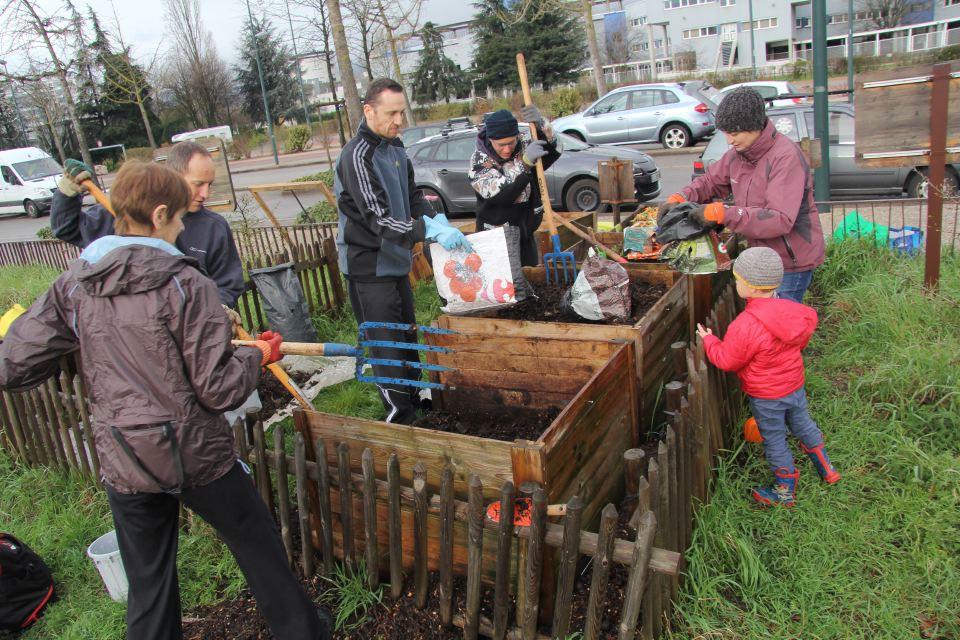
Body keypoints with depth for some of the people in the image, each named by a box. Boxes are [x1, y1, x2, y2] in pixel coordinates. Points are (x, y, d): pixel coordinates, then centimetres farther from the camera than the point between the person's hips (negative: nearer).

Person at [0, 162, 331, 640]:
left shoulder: (72, 284, -3)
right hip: (197, 456, -4)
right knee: (259, 549, 17)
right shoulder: (186, 284, -17)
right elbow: (219, 390, -18)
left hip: (122, 465, 4)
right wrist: (259, 354, 1)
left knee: (148, 586, 18)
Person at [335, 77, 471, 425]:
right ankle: (400, 416, 8)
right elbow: (378, 218, -29)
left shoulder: (395, 146, 9)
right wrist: (431, 231, -36)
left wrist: (437, 219, -2)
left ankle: (414, 398, 37)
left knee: (407, 337, 21)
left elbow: (412, 194, 17)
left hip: (396, 260, 9)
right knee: (386, 345, -3)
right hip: (368, 267, -9)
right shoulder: (357, 156, -21)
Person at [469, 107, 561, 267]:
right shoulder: (479, 160, -13)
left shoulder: (523, 148, 0)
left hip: (525, 234, 5)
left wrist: (540, 125, -26)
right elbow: (500, 194, -26)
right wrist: (525, 162, -35)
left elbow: (553, 151, -9)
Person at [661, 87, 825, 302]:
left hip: (791, 262, -8)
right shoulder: (737, 154, 1)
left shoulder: (786, 157, -24)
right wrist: (678, 200, -4)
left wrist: (721, 213, -35)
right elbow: (710, 181, 17)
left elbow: (780, 220, -32)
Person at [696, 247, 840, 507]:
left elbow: (727, 361, -20)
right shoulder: (793, 310, -11)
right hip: (795, 385, 7)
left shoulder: (744, 326, -32)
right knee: (803, 425, 28)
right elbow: (802, 341, 7)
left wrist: (709, 340, -5)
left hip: (766, 397, -6)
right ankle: (826, 470, 46)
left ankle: (785, 492, 29)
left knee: (774, 441, 12)